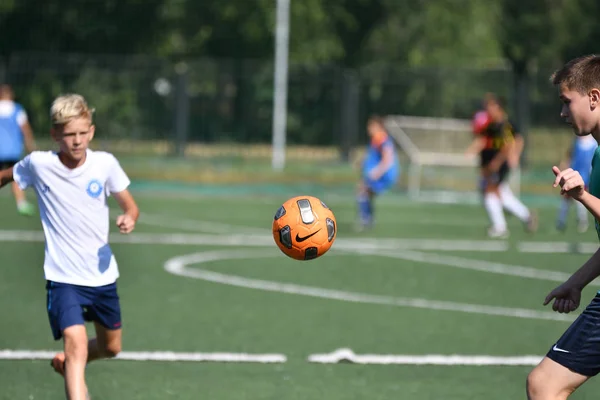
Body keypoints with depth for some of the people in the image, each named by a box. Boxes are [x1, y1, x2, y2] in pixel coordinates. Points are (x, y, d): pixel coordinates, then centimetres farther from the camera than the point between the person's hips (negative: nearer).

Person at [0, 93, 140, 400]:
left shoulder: (105, 163, -7)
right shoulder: (38, 164, -11)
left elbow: (130, 205, 3)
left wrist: (129, 218, -18)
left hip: (102, 274, 4)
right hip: (63, 278, -4)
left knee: (110, 348, 21)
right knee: (76, 341, -25)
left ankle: (67, 364, 51)